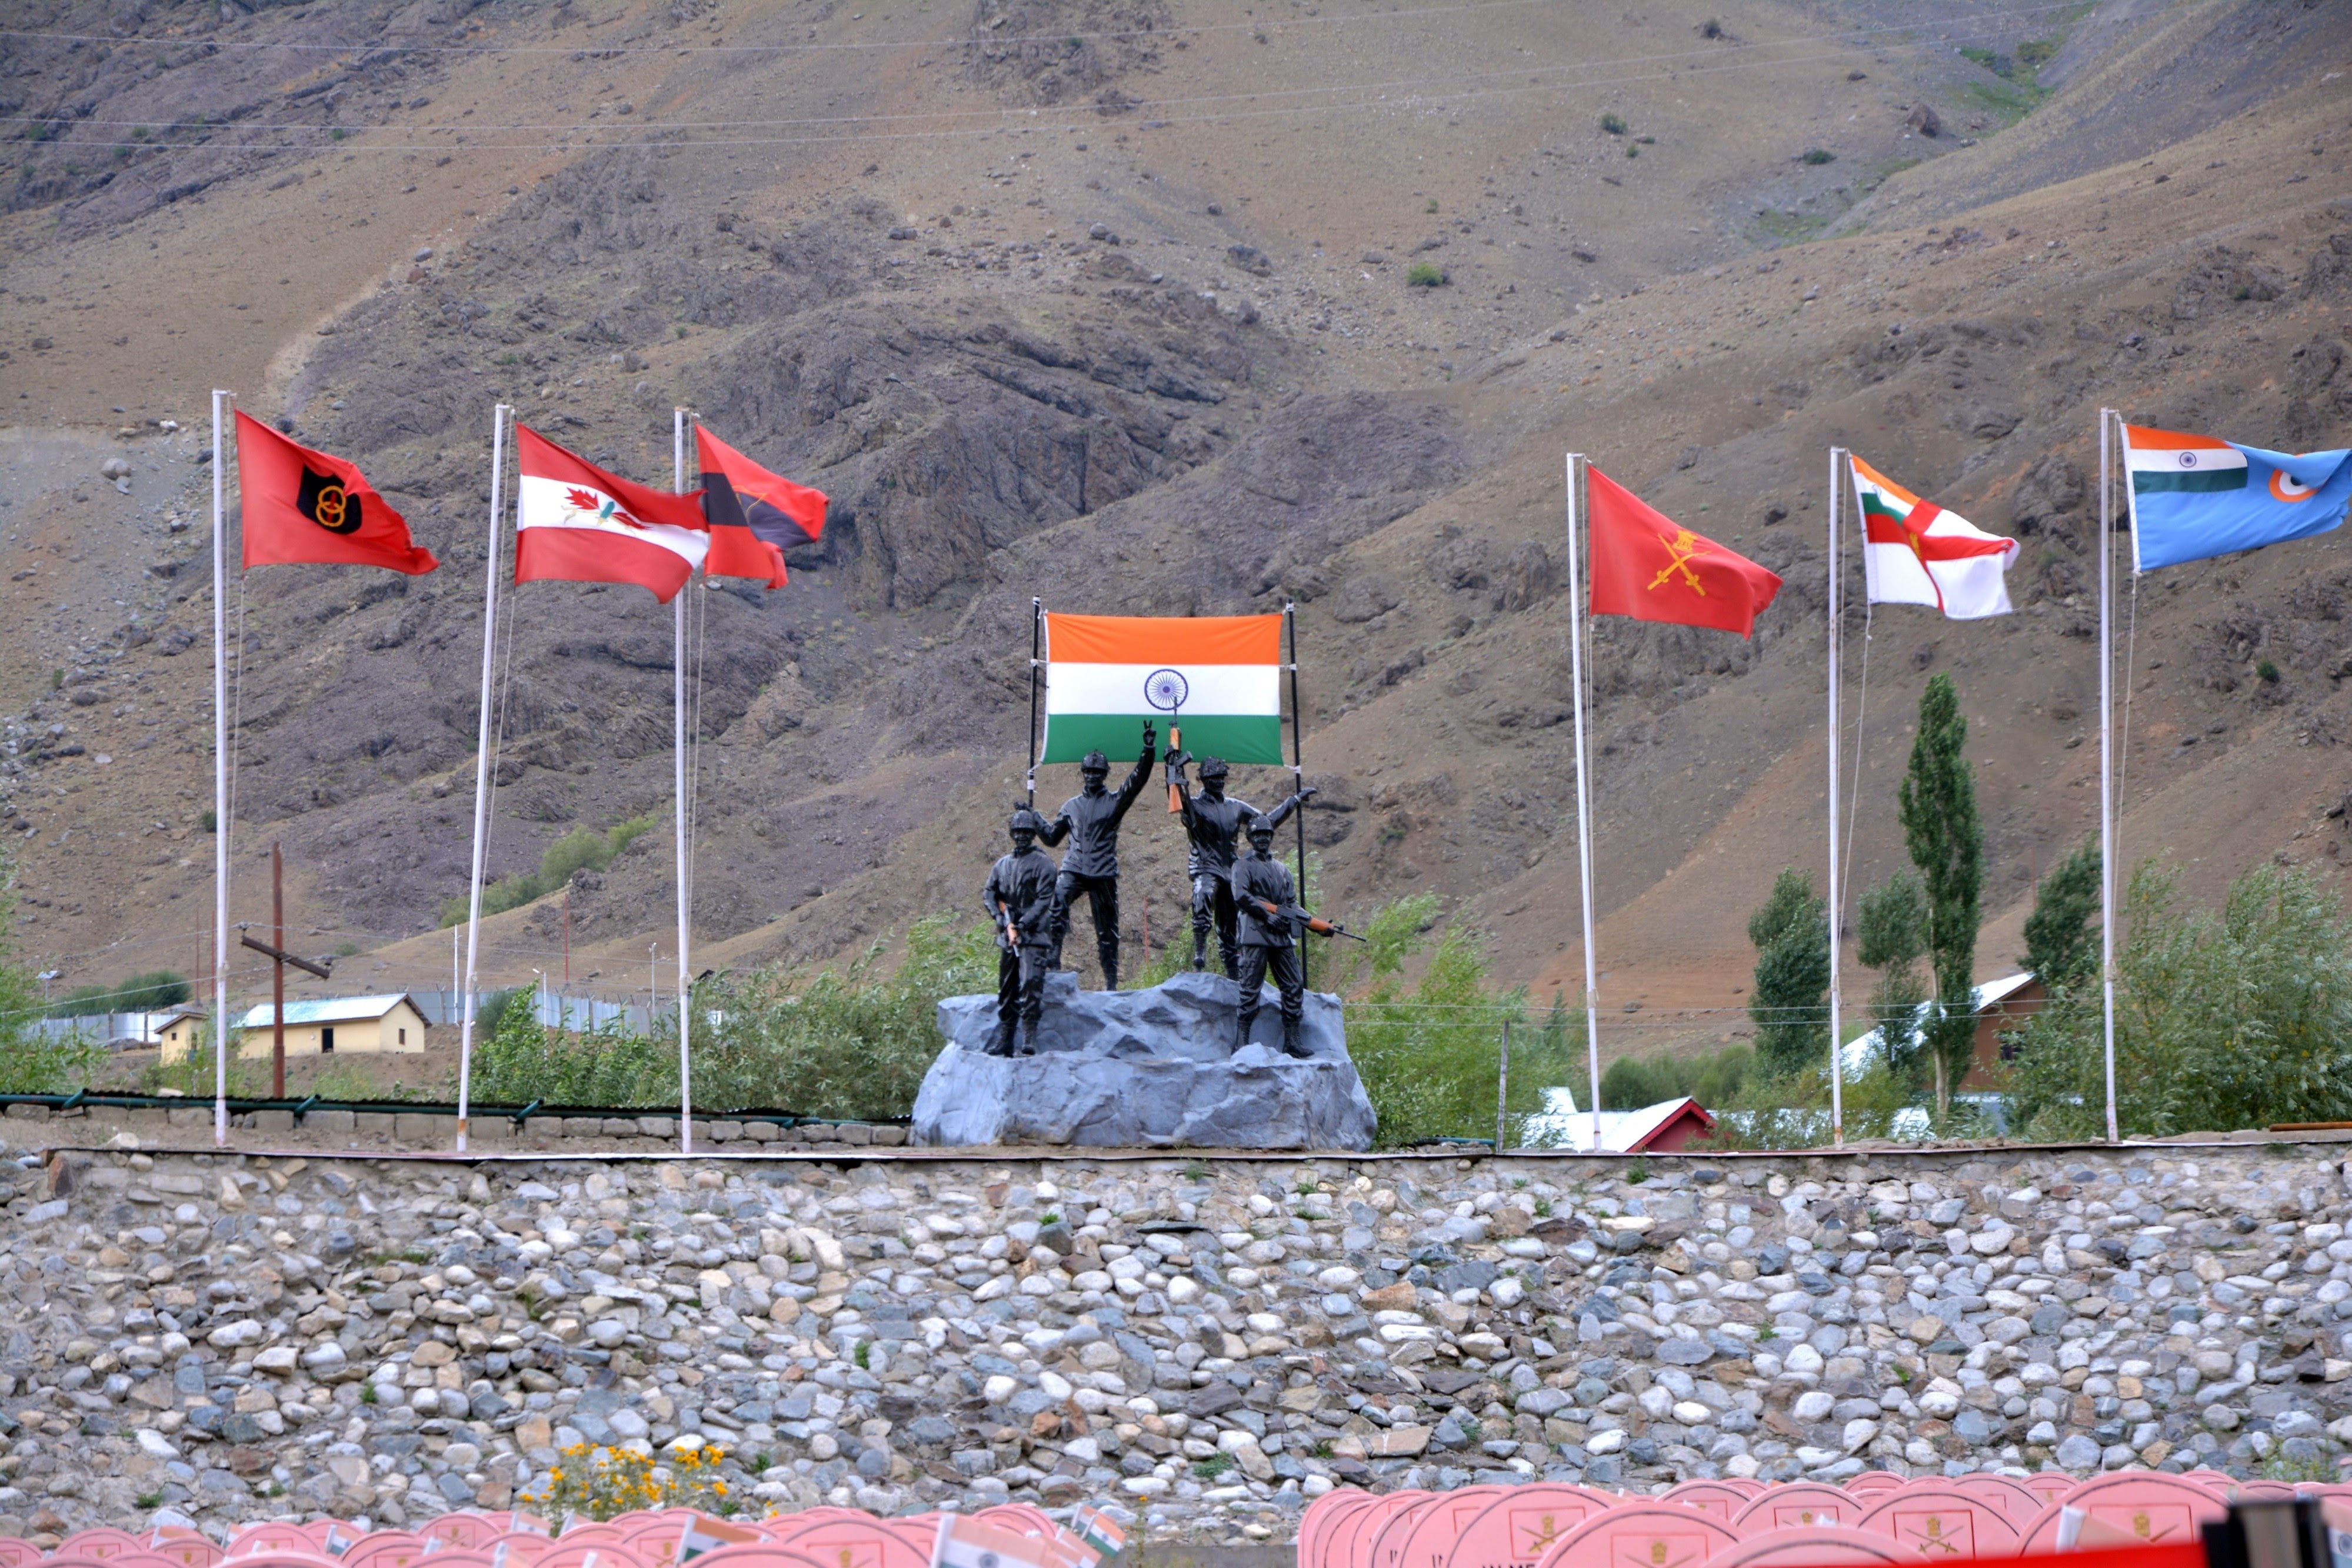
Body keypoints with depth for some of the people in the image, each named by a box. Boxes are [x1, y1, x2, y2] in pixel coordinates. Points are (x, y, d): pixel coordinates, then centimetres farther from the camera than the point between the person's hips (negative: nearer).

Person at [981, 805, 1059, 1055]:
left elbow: (1044, 900, -8)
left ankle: (1031, 1040, -21)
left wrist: (1021, 925, -14)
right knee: (1006, 988, 9)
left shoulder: (1042, 863, -2)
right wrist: (1004, 923, -1)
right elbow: (989, 894, 14)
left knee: (1030, 984, -17)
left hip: (1033, 935, -6)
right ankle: (1004, 1039, 14)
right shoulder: (1003, 864, 15)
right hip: (1007, 936, 6)